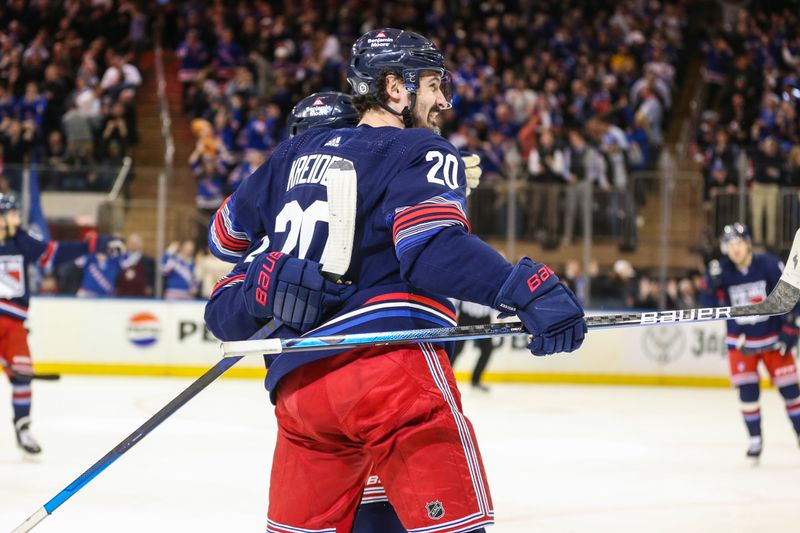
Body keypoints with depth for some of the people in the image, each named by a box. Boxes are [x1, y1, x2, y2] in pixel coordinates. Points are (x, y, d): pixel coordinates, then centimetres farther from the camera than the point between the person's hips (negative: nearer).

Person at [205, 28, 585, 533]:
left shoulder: (295, 153, 23)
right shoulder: (422, 151, 4)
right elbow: (433, 245, -14)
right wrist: (529, 287, -22)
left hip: (295, 384, 7)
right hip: (390, 360, -7)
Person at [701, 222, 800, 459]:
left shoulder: (769, 265, -14)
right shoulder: (722, 271, -7)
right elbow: (710, 307, -10)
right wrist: (712, 285, -27)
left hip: (773, 339, -2)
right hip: (741, 342, 2)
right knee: (747, 392, -3)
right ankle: (755, 439, 10)